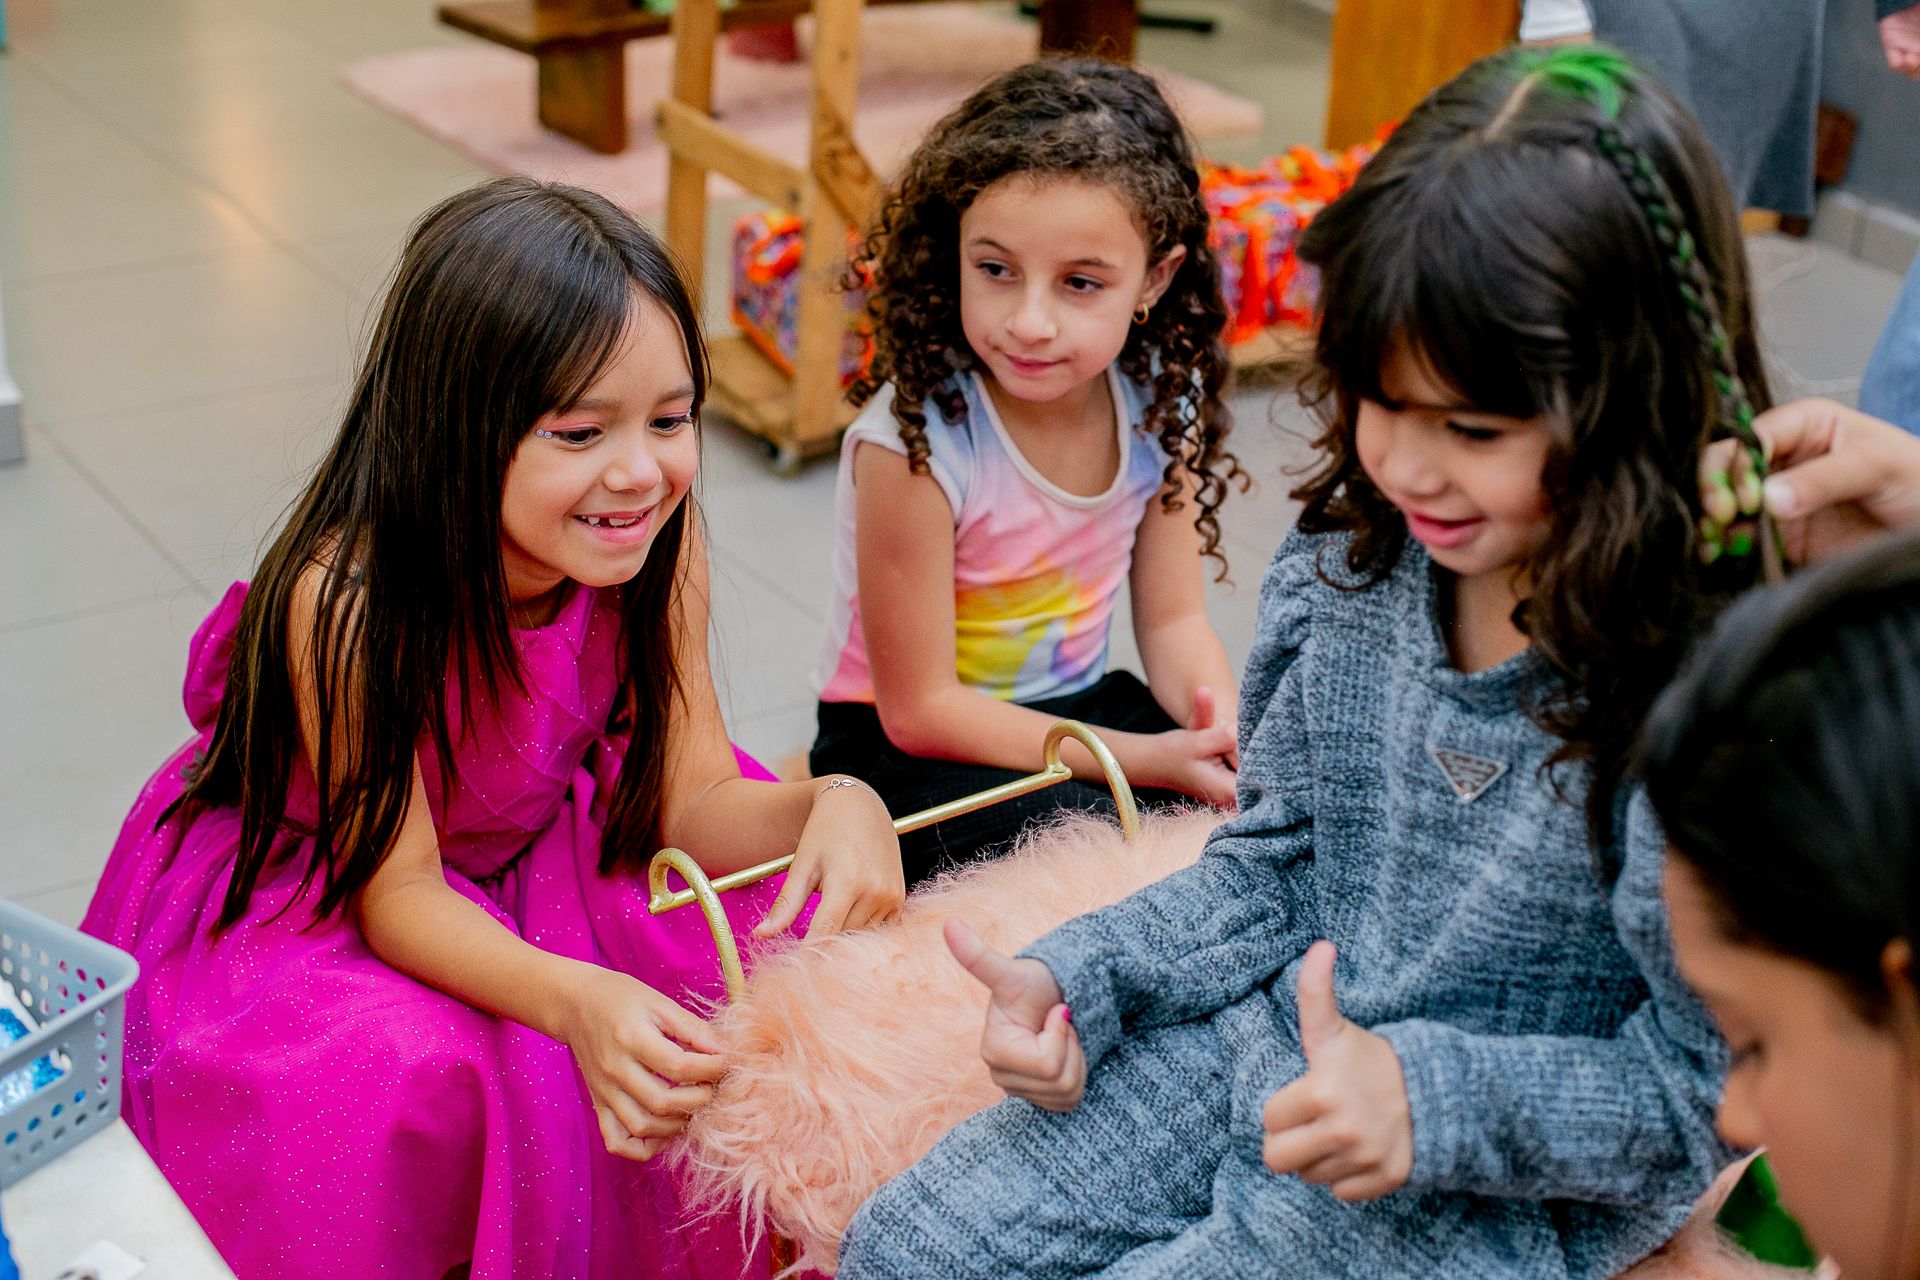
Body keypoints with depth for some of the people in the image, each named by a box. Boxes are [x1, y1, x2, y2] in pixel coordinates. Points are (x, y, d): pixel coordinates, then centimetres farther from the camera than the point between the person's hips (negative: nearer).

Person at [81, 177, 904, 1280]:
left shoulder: (660, 548, -20)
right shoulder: (348, 597, -35)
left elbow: (693, 797, -14)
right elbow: (397, 891, -28)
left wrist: (835, 805, -38)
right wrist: (575, 1001, -48)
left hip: (546, 843, 5)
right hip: (306, 888, -5)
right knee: (406, 1076, -34)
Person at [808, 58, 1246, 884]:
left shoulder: (1159, 403, -10)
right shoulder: (915, 439, -26)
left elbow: (1172, 618, 0)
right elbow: (919, 708, -21)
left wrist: (1223, 728, -22)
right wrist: (1141, 760, -25)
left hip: (1078, 704, 6)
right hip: (900, 743, -6)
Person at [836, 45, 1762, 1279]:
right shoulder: (1348, 562, -6)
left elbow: (1707, 1093, -17)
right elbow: (1274, 863, 8)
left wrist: (1436, 1102, -29)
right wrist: (1076, 982, -6)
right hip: (1268, 1052, 6)